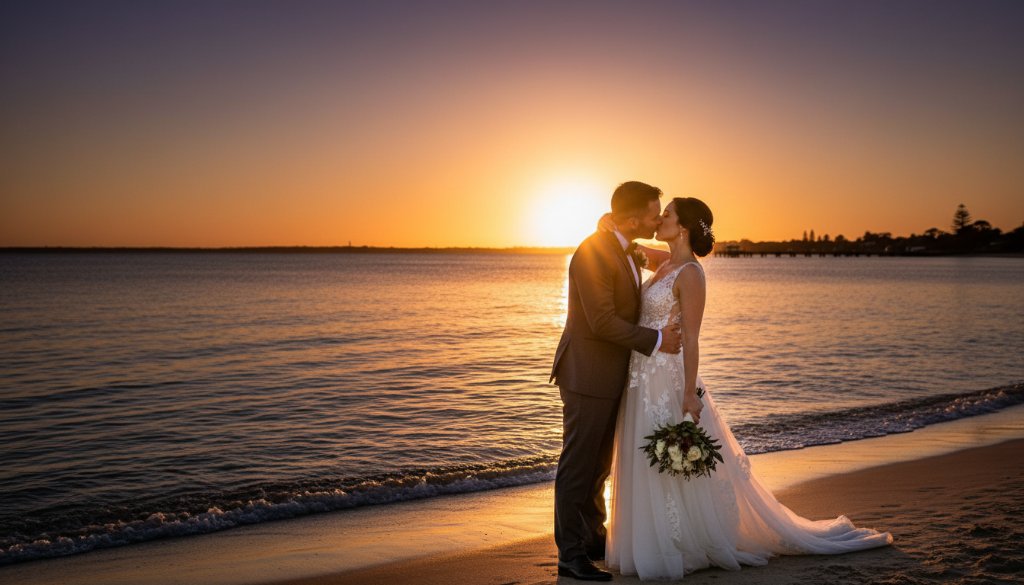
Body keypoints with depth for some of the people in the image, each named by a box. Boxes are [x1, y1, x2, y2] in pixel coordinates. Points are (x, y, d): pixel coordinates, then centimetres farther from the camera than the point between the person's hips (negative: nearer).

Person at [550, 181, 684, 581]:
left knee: (598, 465, 18)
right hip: (587, 376, -9)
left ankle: (593, 539, 31)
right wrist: (656, 340, -17)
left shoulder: (622, 248, 10)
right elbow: (603, 322, -24)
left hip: (609, 375, 9)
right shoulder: (593, 253, -21)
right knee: (578, 466, 0)